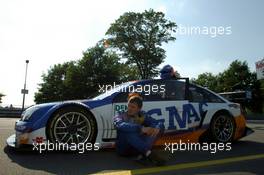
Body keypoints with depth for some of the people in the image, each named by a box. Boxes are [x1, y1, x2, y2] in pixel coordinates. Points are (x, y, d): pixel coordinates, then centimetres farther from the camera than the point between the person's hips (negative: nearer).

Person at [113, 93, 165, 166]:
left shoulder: (142, 116, 6)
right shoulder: (120, 117, -2)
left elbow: (160, 123, -5)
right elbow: (122, 126, -27)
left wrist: (157, 128, -29)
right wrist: (141, 128, -38)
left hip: (139, 148, 3)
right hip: (123, 148, -3)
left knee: (157, 128, -15)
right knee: (129, 131, -32)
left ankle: (143, 155, -35)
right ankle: (149, 154, -41)